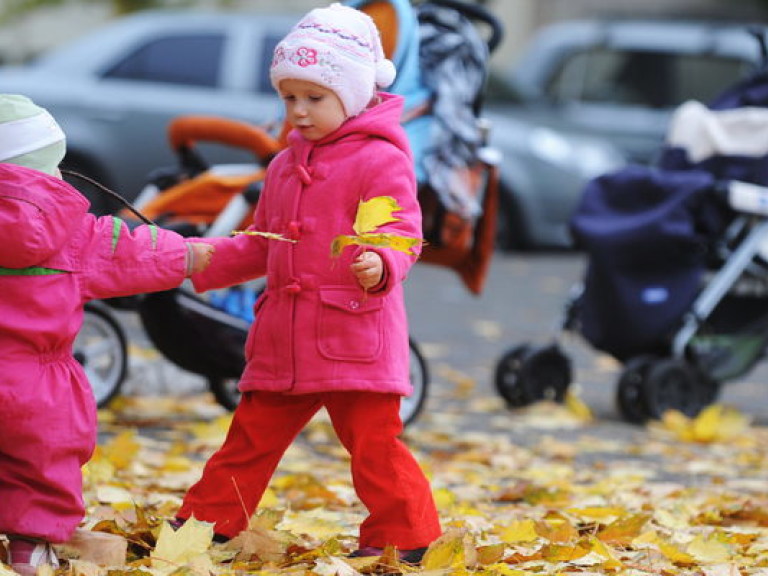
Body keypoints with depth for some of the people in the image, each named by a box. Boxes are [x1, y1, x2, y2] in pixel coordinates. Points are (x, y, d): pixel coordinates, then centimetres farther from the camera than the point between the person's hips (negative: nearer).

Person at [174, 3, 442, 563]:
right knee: (251, 437, 14)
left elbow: (401, 233, -16)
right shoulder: (285, 166, 18)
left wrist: (379, 266, -37)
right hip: (283, 338, 7)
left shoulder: (380, 160, -7)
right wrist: (201, 263, 16)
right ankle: (203, 524, 22)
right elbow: (260, 244, 26)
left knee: (374, 442, -7)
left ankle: (406, 538, 3)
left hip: (356, 335, -7)